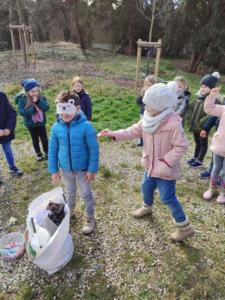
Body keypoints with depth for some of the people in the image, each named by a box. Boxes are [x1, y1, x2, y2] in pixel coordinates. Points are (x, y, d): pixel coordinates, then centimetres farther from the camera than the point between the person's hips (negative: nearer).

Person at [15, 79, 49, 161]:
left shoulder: (41, 97, -11)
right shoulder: (22, 99, -17)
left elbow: (46, 108, -20)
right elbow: (21, 111, -22)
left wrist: (38, 102, -34)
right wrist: (33, 109, -30)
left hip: (41, 122, 1)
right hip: (30, 123, -1)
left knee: (44, 138, 11)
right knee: (35, 139, 16)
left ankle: (47, 152, 31)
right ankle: (38, 154, 35)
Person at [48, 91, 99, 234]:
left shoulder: (86, 126, -22)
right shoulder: (56, 127, -12)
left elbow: (94, 150, -15)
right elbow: (53, 150, -1)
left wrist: (92, 169, -13)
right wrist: (54, 169, 2)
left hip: (83, 169, -3)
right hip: (65, 169, 4)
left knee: (86, 194, 14)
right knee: (70, 192, 26)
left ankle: (90, 218, 37)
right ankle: (70, 211, 53)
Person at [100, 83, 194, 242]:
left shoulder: (173, 123, -28)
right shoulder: (148, 118, -7)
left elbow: (181, 146, -22)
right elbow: (135, 130, 2)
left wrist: (165, 161, -25)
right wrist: (114, 134, -5)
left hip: (165, 170, -7)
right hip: (151, 165, 8)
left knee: (168, 198, 4)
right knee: (146, 188, 26)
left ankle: (185, 228, 26)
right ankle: (147, 207, 59)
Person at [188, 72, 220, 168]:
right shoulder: (199, 97, 6)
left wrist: (203, 125, -25)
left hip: (203, 128, -7)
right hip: (195, 126, 8)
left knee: (203, 144, 11)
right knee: (197, 143, 22)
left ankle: (199, 161, 24)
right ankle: (195, 158, 38)